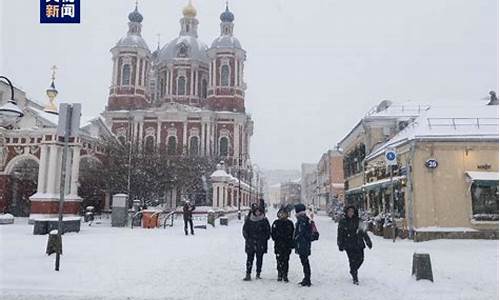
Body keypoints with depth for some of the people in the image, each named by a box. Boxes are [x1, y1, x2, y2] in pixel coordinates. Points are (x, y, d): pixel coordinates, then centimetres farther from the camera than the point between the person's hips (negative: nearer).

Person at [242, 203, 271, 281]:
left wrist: (265, 238, -1)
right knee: (250, 258, -2)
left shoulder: (264, 220, 1)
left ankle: (258, 274, 18)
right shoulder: (248, 220, 1)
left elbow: (268, 230, 7)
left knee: (259, 259, 7)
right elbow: (245, 230, 8)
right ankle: (248, 274, 2)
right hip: (250, 243, 0)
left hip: (261, 243, 1)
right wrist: (247, 238, -1)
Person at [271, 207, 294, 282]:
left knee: (285, 261, 1)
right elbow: (273, 233, 8)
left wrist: (291, 244, 1)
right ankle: (279, 275, 12)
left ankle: (285, 275, 8)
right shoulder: (276, 223, 7)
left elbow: (292, 234, 7)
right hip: (278, 245, 0)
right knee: (279, 260, 2)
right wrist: (276, 239, -6)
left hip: (287, 245, 0)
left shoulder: (289, 223, 6)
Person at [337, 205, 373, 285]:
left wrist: (368, 242, 7)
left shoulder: (358, 221, 4)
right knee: (353, 261, -6)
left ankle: (353, 271, 31)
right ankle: (355, 278, 7)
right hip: (349, 245, -2)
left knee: (360, 259, 3)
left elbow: (363, 232, 8)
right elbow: (340, 234, 4)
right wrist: (340, 245, 1)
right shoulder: (342, 222, 0)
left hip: (358, 244, 2)